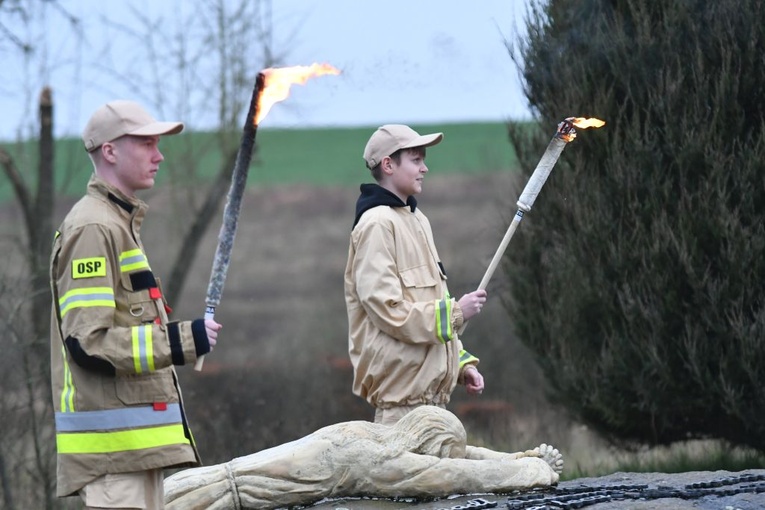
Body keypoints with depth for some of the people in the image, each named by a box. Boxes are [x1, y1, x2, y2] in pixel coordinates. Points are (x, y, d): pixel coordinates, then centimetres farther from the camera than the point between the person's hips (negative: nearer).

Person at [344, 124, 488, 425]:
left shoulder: (417, 221, 19)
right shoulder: (377, 225, -12)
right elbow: (388, 310, -18)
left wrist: (461, 363, 18)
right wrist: (455, 312, -12)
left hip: (428, 386, 9)